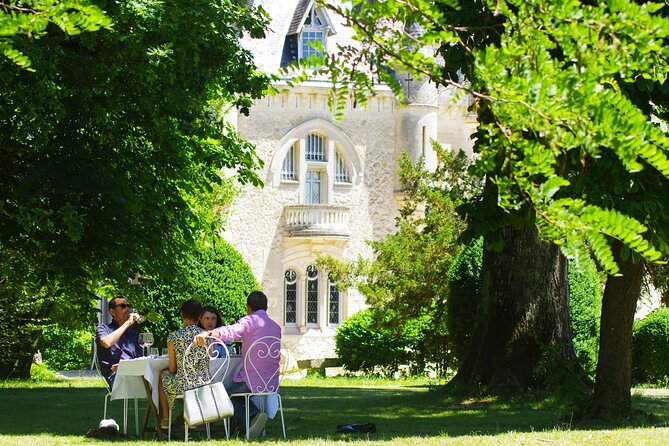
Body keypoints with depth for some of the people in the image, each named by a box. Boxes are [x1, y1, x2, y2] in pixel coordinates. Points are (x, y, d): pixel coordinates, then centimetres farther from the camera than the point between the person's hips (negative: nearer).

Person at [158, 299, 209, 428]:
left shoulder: (174, 337, -12)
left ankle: (165, 418, 38)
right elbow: (207, 362, 9)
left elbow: (172, 369, -3)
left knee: (162, 375, 31)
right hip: (204, 384, 3)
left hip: (183, 386, -3)